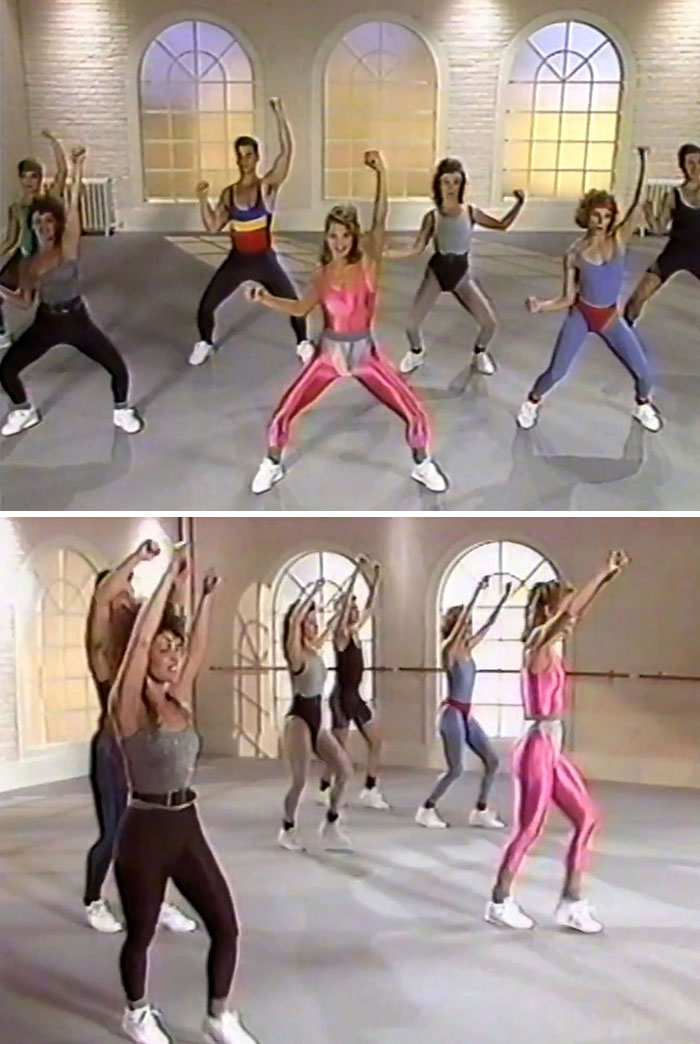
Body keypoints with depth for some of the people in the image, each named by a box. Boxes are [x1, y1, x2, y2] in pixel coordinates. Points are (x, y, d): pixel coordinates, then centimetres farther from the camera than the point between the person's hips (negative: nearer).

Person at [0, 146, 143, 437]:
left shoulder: (68, 247, -11)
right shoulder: (29, 263, 0)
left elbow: (74, 205, -24)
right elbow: (25, 301, 7)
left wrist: (78, 167, -37)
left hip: (77, 320, -3)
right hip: (45, 323, 3)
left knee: (119, 369, -11)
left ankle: (121, 411, 19)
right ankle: (24, 412, 27)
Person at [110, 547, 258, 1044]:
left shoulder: (182, 702, 5)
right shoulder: (129, 708, -13)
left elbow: (199, 647, 6)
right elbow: (140, 639, -25)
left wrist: (208, 595, 0)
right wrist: (168, 578, -25)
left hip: (188, 827, 6)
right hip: (145, 832, -6)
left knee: (226, 925, 4)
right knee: (141, 934, 13)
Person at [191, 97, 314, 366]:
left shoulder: (268, 186, -8)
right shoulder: (229, 193, 2)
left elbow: (287, 151, -21)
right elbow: (213, 226, 2)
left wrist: (280, 115, -28)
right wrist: (203, 199, -10)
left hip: (265, 260, -2)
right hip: (237, 260, 3)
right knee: (206, 305, 0)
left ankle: (303, 344, 23)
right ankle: (205, 343, 25)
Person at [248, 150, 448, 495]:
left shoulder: (368, 262, -12)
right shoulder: (321, 275, -3)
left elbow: (380, 220, -25)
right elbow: (302, 308, 10)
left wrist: (381, 175, -36)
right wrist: (266, 299, -3)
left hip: (365, 353, -1)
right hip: (329, 354, 2)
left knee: (416, 417, -4)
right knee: (280, 419, -2)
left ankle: (422, 466, 25)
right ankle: (272, 466, 27)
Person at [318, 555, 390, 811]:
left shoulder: (356, 631, 8)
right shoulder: (340, 634, -13)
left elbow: (371, 606, 12)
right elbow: (344, 602, -26)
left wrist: (376, 579, 4)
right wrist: (357, 572, -29)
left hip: (355, 696, 8)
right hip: (341, 697, -8)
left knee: (376, 741, 7)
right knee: (339, 750, 0)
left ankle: (370, 791, 13)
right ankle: (324, 791, 18)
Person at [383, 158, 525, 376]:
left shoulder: (471, 212, -5)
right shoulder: (432, 217, -8)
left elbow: (502, 225, 5)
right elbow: (417, 249, -6)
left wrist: (519, 203, -9)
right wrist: (385, 253, -16)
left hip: (462, 273, 1)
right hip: (436, 272, -1)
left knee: (490, 322, -4)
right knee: (412, 324, -6)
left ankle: (479, 353, 30)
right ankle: (416, 353, 30)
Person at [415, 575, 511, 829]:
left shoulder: (467, 648, 9)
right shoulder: (449, 649, -11)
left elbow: (489, 624, 12)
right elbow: (460, 620, -24)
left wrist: (504, 598, 8)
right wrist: (477, 591, -28)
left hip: (466, 714, 8)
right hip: (452, 714, -8)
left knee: (491, 761, 6)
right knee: (455, 769, -6)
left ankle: (480, 812, 14)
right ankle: (426, 810, 9)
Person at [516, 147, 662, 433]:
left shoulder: (619, 239, -8)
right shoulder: (574, 254, -9)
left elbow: (638, 204, -22)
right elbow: (567, 299, -7)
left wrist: (643, 163, -31)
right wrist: (541, 305, -25)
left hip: (611, 316, 2)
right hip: (581, 316, -2)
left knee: (643, 371, 2)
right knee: (556, 371, -4)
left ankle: (643, 407, 33)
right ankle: (531, 403, 25)